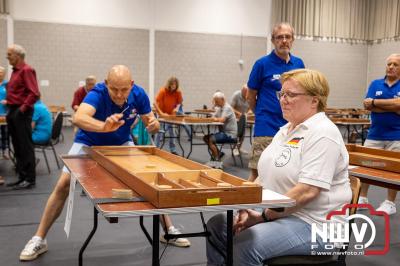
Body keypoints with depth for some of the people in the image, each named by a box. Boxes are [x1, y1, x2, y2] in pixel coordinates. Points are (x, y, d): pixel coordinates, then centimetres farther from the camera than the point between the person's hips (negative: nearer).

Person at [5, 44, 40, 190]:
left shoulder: (26, 70, -12)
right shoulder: (15, 70, 16)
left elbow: (34, 93, -21)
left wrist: (23, 108, -19)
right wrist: (9, 102, 12)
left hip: (21, 113, -9)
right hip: (13, 112, 9)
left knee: (25, 146, -4)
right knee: (17, 146, 12)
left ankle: (29, 179, 2)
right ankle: (22, 177, 20)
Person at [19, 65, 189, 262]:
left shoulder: (139, 95, -22)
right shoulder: (98, 94, -35)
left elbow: (150, 122, -8)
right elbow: (78, 118, -54)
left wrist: (153, 124, -33)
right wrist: (104, 126, -74)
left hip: (122, 144, 3)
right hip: (89, 143, -3)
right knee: (63, 185, -14)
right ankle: (39, 239, 2)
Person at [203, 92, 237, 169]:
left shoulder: (227, 108, -15)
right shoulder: (219, 108, 15)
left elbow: (222, 119, -27)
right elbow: (213, 117, 11)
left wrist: (216, 119, -10)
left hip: (230, 134, -10)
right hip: (223, 132, 10)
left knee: (211, 139, -23)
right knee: (206, 137, 4)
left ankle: (217, 161, -12)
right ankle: (218, 153, 12)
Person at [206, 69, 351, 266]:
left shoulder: (322, 134, -16)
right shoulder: (285, 130, 14)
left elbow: (308, 191, -25)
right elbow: (267, 175, 13)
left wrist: (263, 217, -19)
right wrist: (248, 208, -4)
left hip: (313, 224, -9)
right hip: (276, 213, 9)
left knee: (244, 245, -28)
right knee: (216, 226, -1)